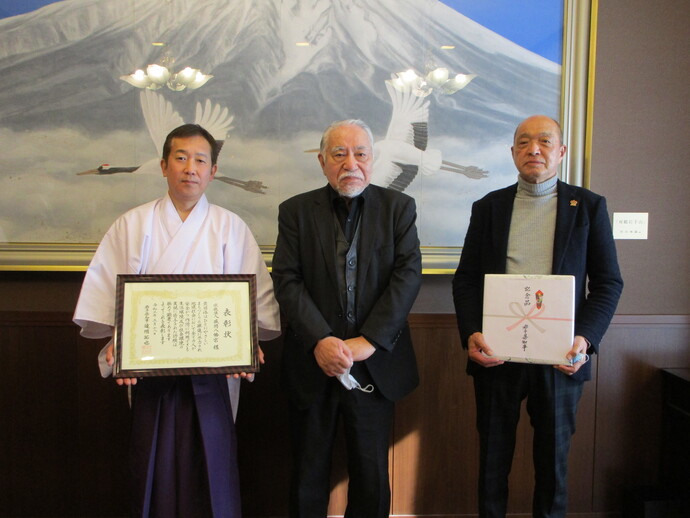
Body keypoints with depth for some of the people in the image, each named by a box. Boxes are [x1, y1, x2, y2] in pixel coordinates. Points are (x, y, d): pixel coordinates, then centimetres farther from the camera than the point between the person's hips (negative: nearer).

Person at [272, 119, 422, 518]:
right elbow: (287, 280, -5)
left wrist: (368, 341, -16)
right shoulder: (296, 211, 3)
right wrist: (319, 340, -18)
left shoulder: (399, 207, 3)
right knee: (308, 475, 13)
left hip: (375, 365, 0)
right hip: (313, 364, 0)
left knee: (372, 475, 11)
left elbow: (409, 274, -7)